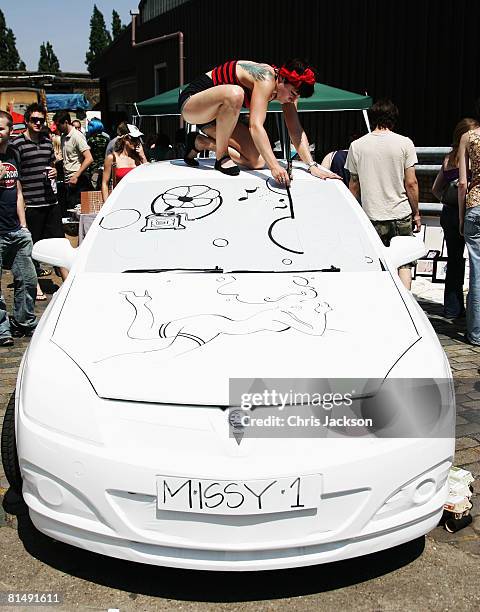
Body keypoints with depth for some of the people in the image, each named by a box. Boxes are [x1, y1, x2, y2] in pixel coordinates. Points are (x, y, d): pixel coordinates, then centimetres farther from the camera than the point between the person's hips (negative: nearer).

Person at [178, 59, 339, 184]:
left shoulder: (287, 87, -4)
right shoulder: (266, 79, -29)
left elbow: (296, 130, -5)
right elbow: (255, 126, -38)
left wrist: (312, 166, -16)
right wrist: (274, 166, -46)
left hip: (218, 113, 8)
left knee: (257, 161, -8)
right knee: (234, 93, -41)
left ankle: (199, 142, 9)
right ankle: (221, 156, -20)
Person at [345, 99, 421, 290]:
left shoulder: (356, 146, 1)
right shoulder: (404, 143, -3)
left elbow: (353, 185, 6)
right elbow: (411, 183, -4)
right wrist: (416, 213, 7)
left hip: (372, 217, 1)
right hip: (401, 216, -1)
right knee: (404, 263, 10)